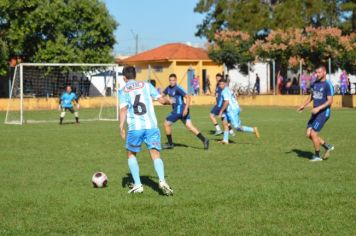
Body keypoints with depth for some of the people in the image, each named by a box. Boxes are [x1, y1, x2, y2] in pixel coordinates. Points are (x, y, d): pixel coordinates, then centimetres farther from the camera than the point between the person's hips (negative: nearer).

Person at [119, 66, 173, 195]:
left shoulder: (123, 91, 7)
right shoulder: (146, 85, 11)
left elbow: (123, 109, -8)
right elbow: (161, 99, 9)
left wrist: (121, 127, -13)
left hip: (134, 127, -1)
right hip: (151, 126, 1)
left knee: (131, 154, 19)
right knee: (156, 155, 0)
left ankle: (137, 185, 10)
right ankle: (162, 181, -23)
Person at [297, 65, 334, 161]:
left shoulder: (328, 85, -14)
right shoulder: (315, 83, 9)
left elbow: (330, 101, -18)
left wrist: (318, 108, -26)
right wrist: (303, 105, 14)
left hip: (323, 113, -8)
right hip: (315, 112, 8)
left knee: (313, 133, -10)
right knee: (309, 134, 4)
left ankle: (317, 156, 6)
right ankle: (327, 146, 19)